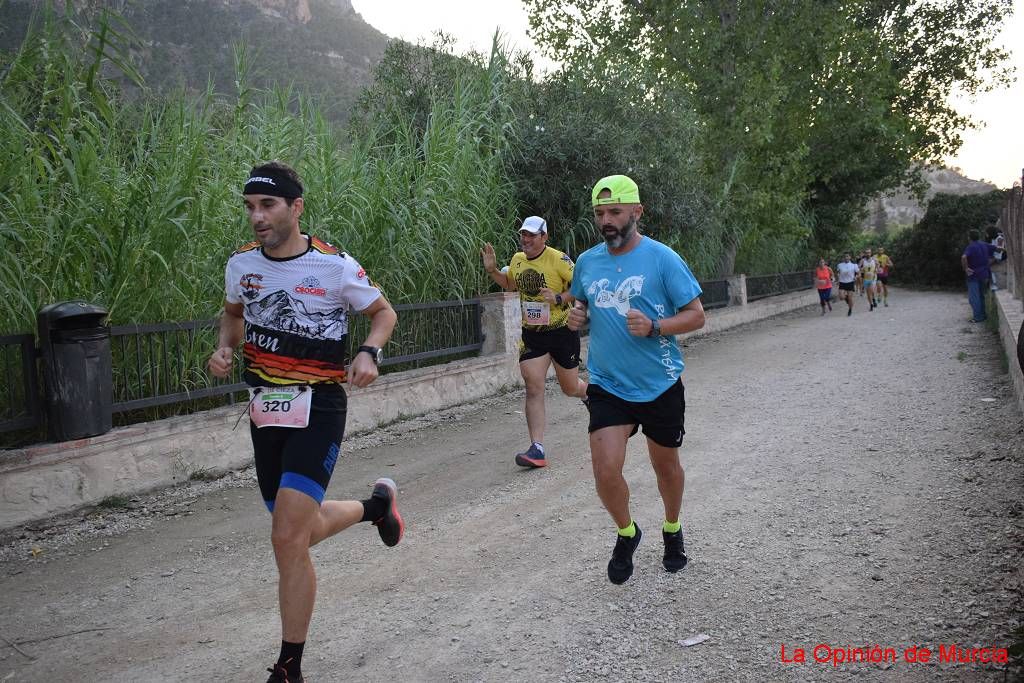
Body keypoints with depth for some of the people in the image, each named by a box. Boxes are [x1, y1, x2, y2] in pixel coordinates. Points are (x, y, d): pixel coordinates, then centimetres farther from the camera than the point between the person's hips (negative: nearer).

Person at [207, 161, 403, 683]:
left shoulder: (335, 266, -11)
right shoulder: (241, 264, 1)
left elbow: (384, 312, 4)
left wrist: (369, 352, -16)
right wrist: (225, 348, 1)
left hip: (318, 408, -6)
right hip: (264, 408, 6)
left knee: (287, 539, -15)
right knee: (301, 532, 15)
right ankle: (376, 504, 46)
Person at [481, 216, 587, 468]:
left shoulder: (558, 259, -15)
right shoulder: (517, 259, 4)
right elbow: (510, 284, 23)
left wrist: (559, 298, -26)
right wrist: (492, 270, 8)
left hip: (562, 332, -4)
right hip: (531, 335, 4)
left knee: (570, 388, 12)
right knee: (533, 388, -9)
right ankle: (537, 449, -11)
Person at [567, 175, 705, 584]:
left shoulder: (662, 259, -11)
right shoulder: (587, 262, 3)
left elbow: (696, 315, -9)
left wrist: (654, 327, -25)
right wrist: (576, 317, -3)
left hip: (660, 385, -2)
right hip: (608, 385, 2)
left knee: (665, 465, 16)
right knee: (606, 471, -11)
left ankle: (672, 530, 44)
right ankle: (626, 533, 18)